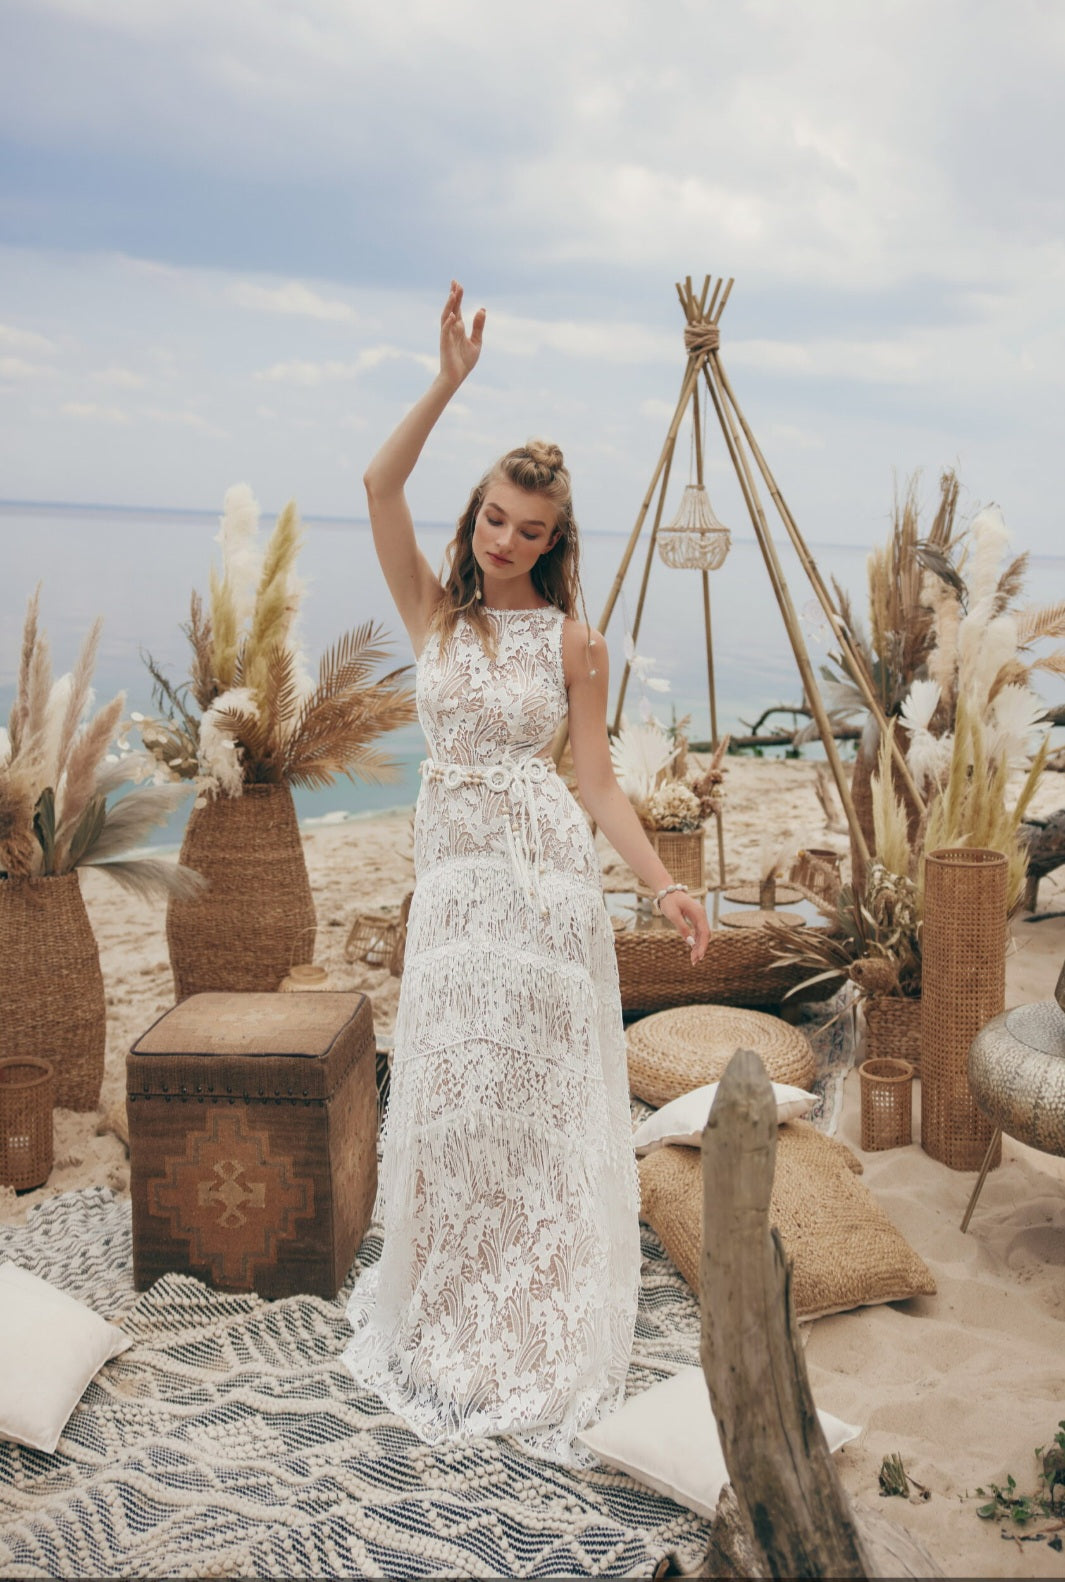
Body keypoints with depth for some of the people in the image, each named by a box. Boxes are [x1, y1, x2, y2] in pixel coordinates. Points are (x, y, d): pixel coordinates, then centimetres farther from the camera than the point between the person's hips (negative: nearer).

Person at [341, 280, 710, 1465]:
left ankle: (534, 1337, 22)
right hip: (448, 870, 3)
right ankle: (450, 1313, 33)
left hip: (542, 875, -3)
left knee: (531, 1096, 4)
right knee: (446, 1092, 12)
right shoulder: (434, 611, 4)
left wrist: (664, 887, -11)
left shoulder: (573, 641, -2)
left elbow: (597, 785, -2)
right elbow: (380, 486, -9)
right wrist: (450, 380, -15)